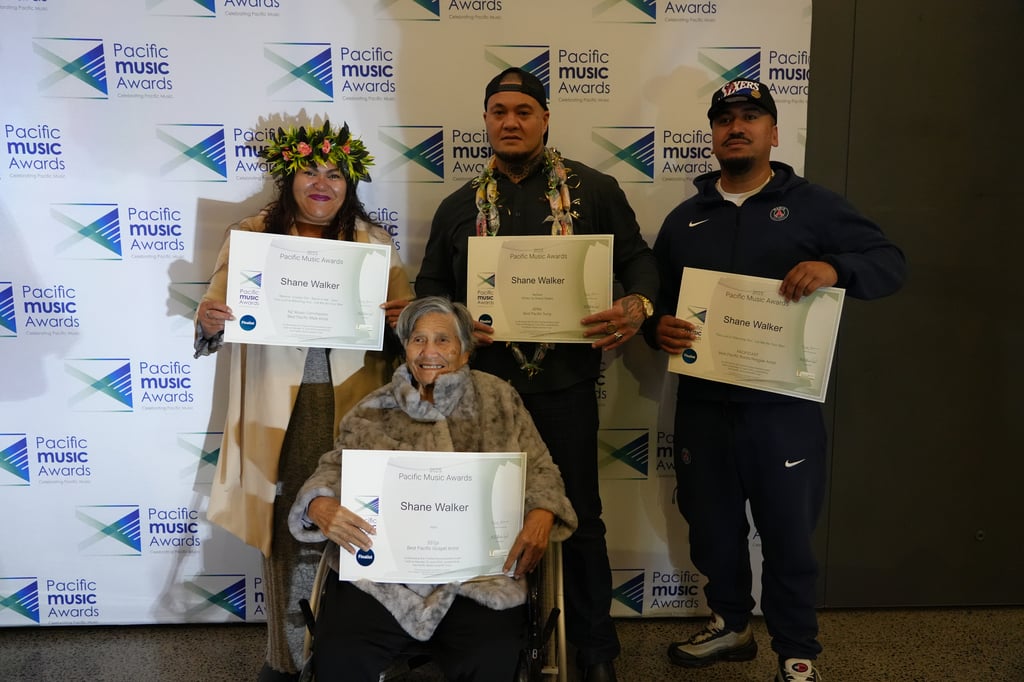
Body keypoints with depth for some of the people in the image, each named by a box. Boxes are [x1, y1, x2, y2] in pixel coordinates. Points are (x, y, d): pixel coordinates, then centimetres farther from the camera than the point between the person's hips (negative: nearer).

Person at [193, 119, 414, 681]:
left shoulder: (374, 243, 8)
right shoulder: (252, 236, 6)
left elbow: (407, 316, 9)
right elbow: (217, 313, 4)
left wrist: (402, 318, -14)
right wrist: (208, 321, -20)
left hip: (352, 405, 1)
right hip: (280, 410, 0)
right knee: (286, 526, 3)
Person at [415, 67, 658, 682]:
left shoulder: (593, 189, 3)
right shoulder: (461, 205, 12)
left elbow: (639, 259, 4)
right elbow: (430, 284, 14)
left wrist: (638, 305, -17)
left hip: (565, 382, -2)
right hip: (484, 382, 3)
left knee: (579, 516, 9)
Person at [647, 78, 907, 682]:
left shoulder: (812, 205, 2)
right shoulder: (685, 218, 12)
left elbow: (891, 263, -3)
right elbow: (655, 296, 15)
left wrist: (835, 267, -24)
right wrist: (659, 327, -8)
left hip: (783, 407, -3)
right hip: (704, 405, 4)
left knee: (789, 535, 7)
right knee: (713, 527, 15)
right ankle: (730, 625, 38)